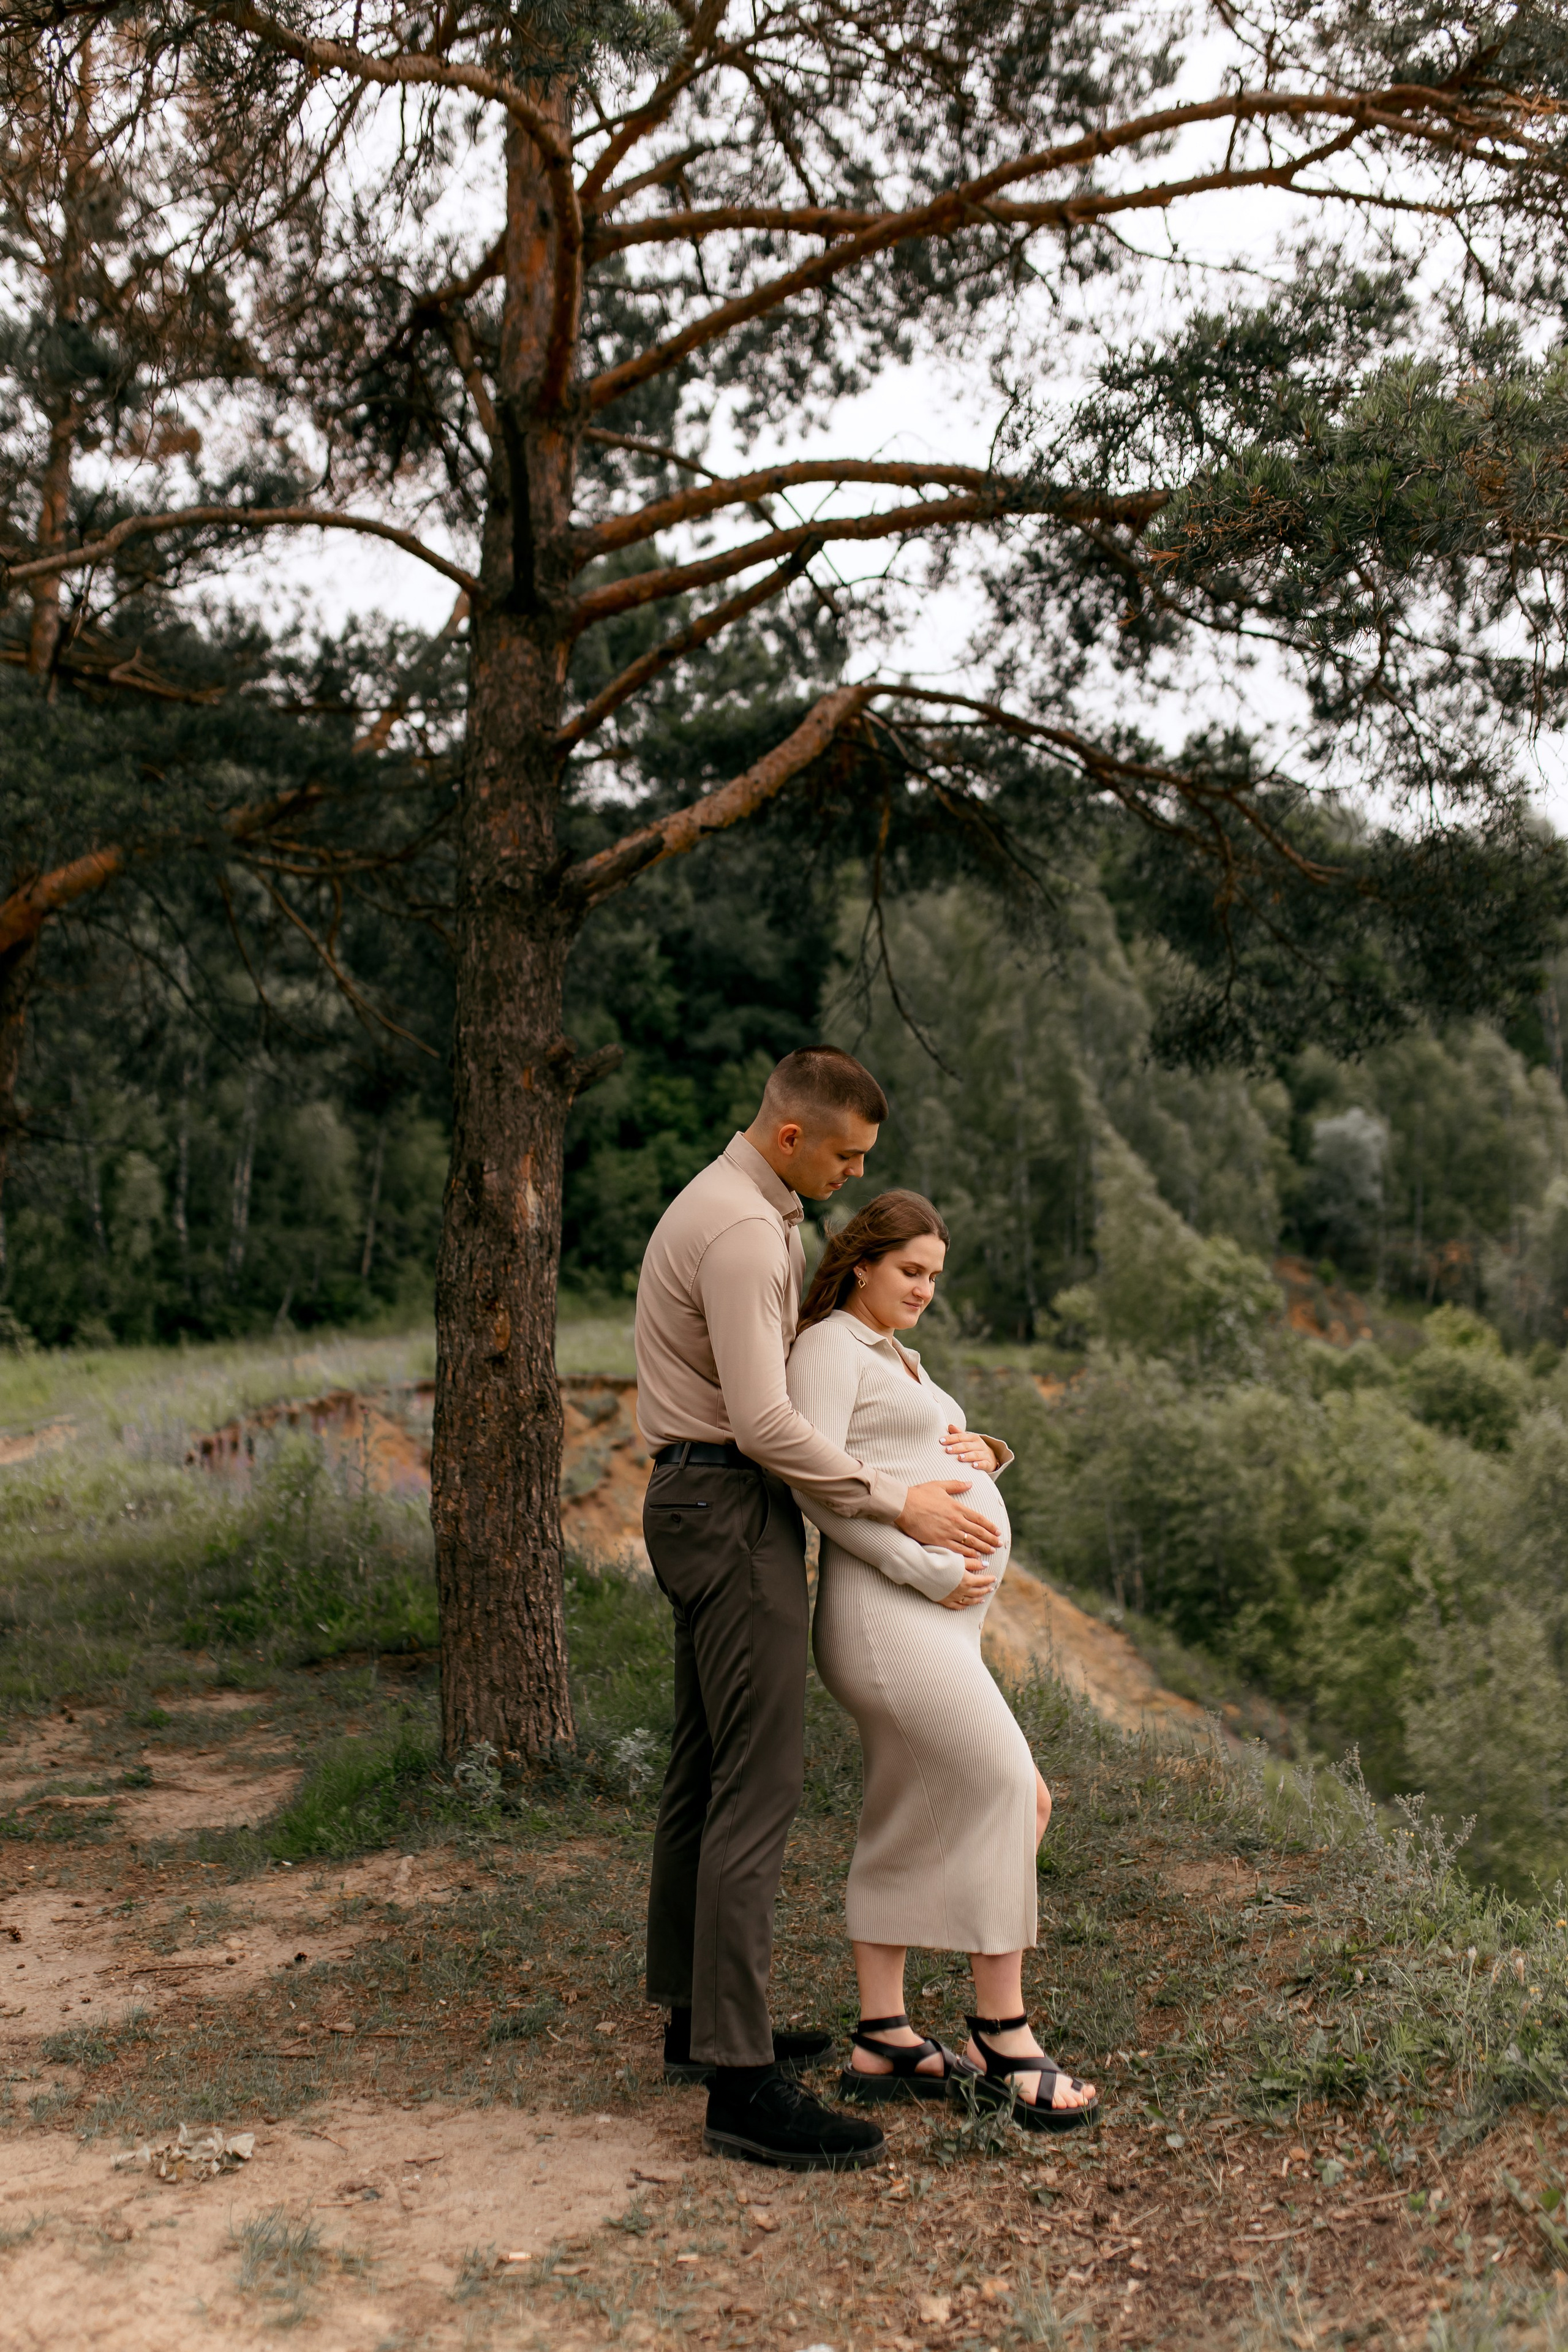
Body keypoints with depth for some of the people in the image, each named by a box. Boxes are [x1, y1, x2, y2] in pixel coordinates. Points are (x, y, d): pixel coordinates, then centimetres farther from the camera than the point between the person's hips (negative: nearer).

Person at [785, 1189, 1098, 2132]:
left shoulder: (898, 1360, 24)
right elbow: (818, 1485, -16)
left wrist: (984, 1453, 4)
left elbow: (946, 1474, 28)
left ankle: (884, 2042, 15)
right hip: (889, 1617, -10)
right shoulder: (829, 1348, -5)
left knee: (908, 1830, 10)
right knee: (1009, 1796, -12)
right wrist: (926, 1570, -19)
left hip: (937, 1622, 10)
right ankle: (1005, 2042, -6)